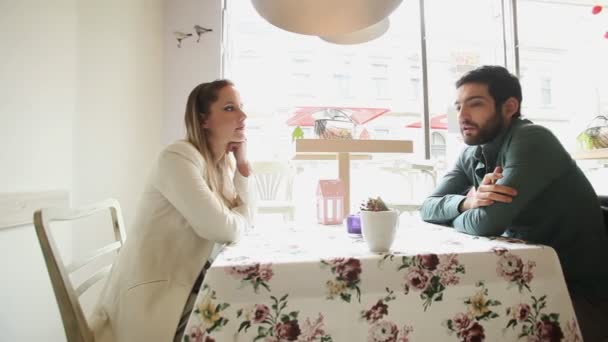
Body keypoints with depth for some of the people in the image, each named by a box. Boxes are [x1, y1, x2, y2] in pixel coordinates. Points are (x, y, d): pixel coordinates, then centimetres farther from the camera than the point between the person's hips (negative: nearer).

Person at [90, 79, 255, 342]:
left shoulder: (223, 163, 6)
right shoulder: (179, 157, -20)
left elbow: (245, 220, -1)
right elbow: (222, 229, -26)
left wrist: (243, 163, -4)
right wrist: (237, 216, -4)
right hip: (152, 296, -7)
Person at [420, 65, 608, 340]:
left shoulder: (531, 140, -21)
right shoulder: (471, 155, 0)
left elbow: (487, 224, -29)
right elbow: (428, 208, -4)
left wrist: (453, 218, -8)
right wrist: (468, 201, -23)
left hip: (583, 292, -5)